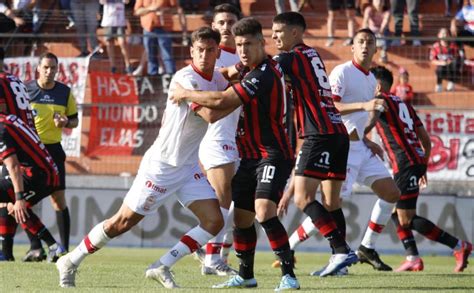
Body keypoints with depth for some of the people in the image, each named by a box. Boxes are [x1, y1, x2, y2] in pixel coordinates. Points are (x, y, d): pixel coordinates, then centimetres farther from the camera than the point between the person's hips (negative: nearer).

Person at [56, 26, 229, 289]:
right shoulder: (186, 78, -21)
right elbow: (212, 114, -32)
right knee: (123, 222, -2)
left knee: (214, 221, -7)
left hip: (188, 168, 7)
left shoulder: (217, 79, 4)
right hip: (161, 166, -7)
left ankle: (161, 267, 1)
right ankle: (71, 262, 15)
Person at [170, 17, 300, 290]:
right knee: (242, 217, 12)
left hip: (273, 155, -10)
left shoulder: (263, 75, -20)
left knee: (264, 212, -25)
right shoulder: (259, 70, 11)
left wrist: (186, 94, -12)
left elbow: (223, 101, -26)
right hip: (251, 157, 10)